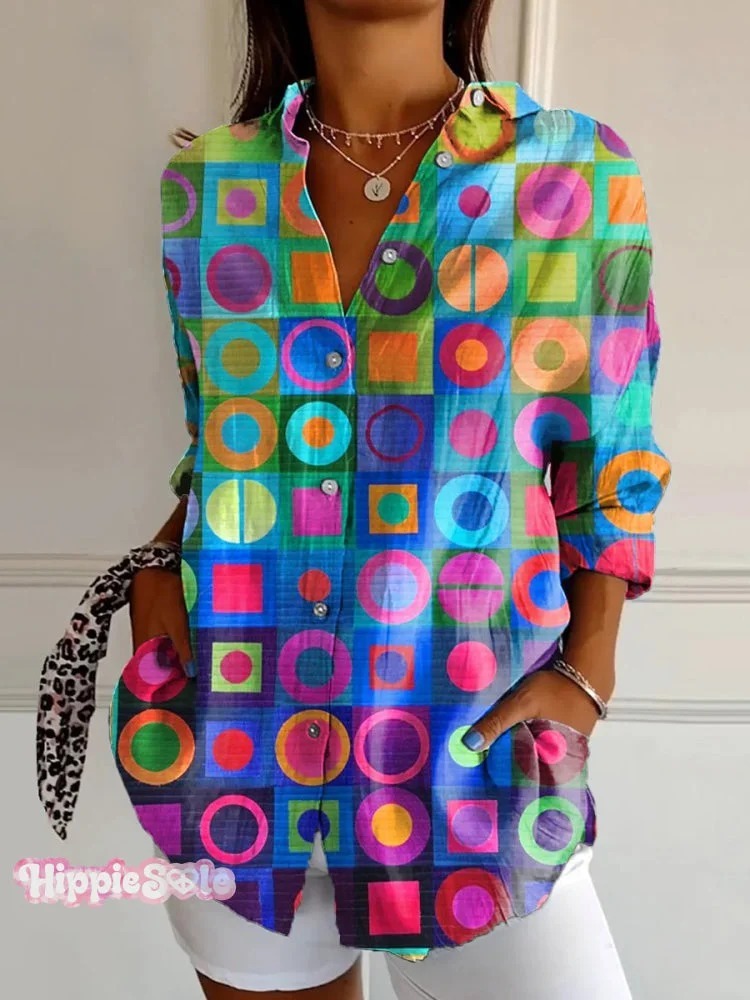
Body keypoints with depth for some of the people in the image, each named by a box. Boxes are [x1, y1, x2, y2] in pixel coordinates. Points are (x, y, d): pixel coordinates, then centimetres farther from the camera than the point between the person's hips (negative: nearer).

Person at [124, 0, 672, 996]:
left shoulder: (578, 173, -4)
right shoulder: (206, 186, 2)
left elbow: (610, 467, 2)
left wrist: (587, 669, -8)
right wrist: (160, 567, -3)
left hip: (468, 754, -1)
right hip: (233, 745, 3)